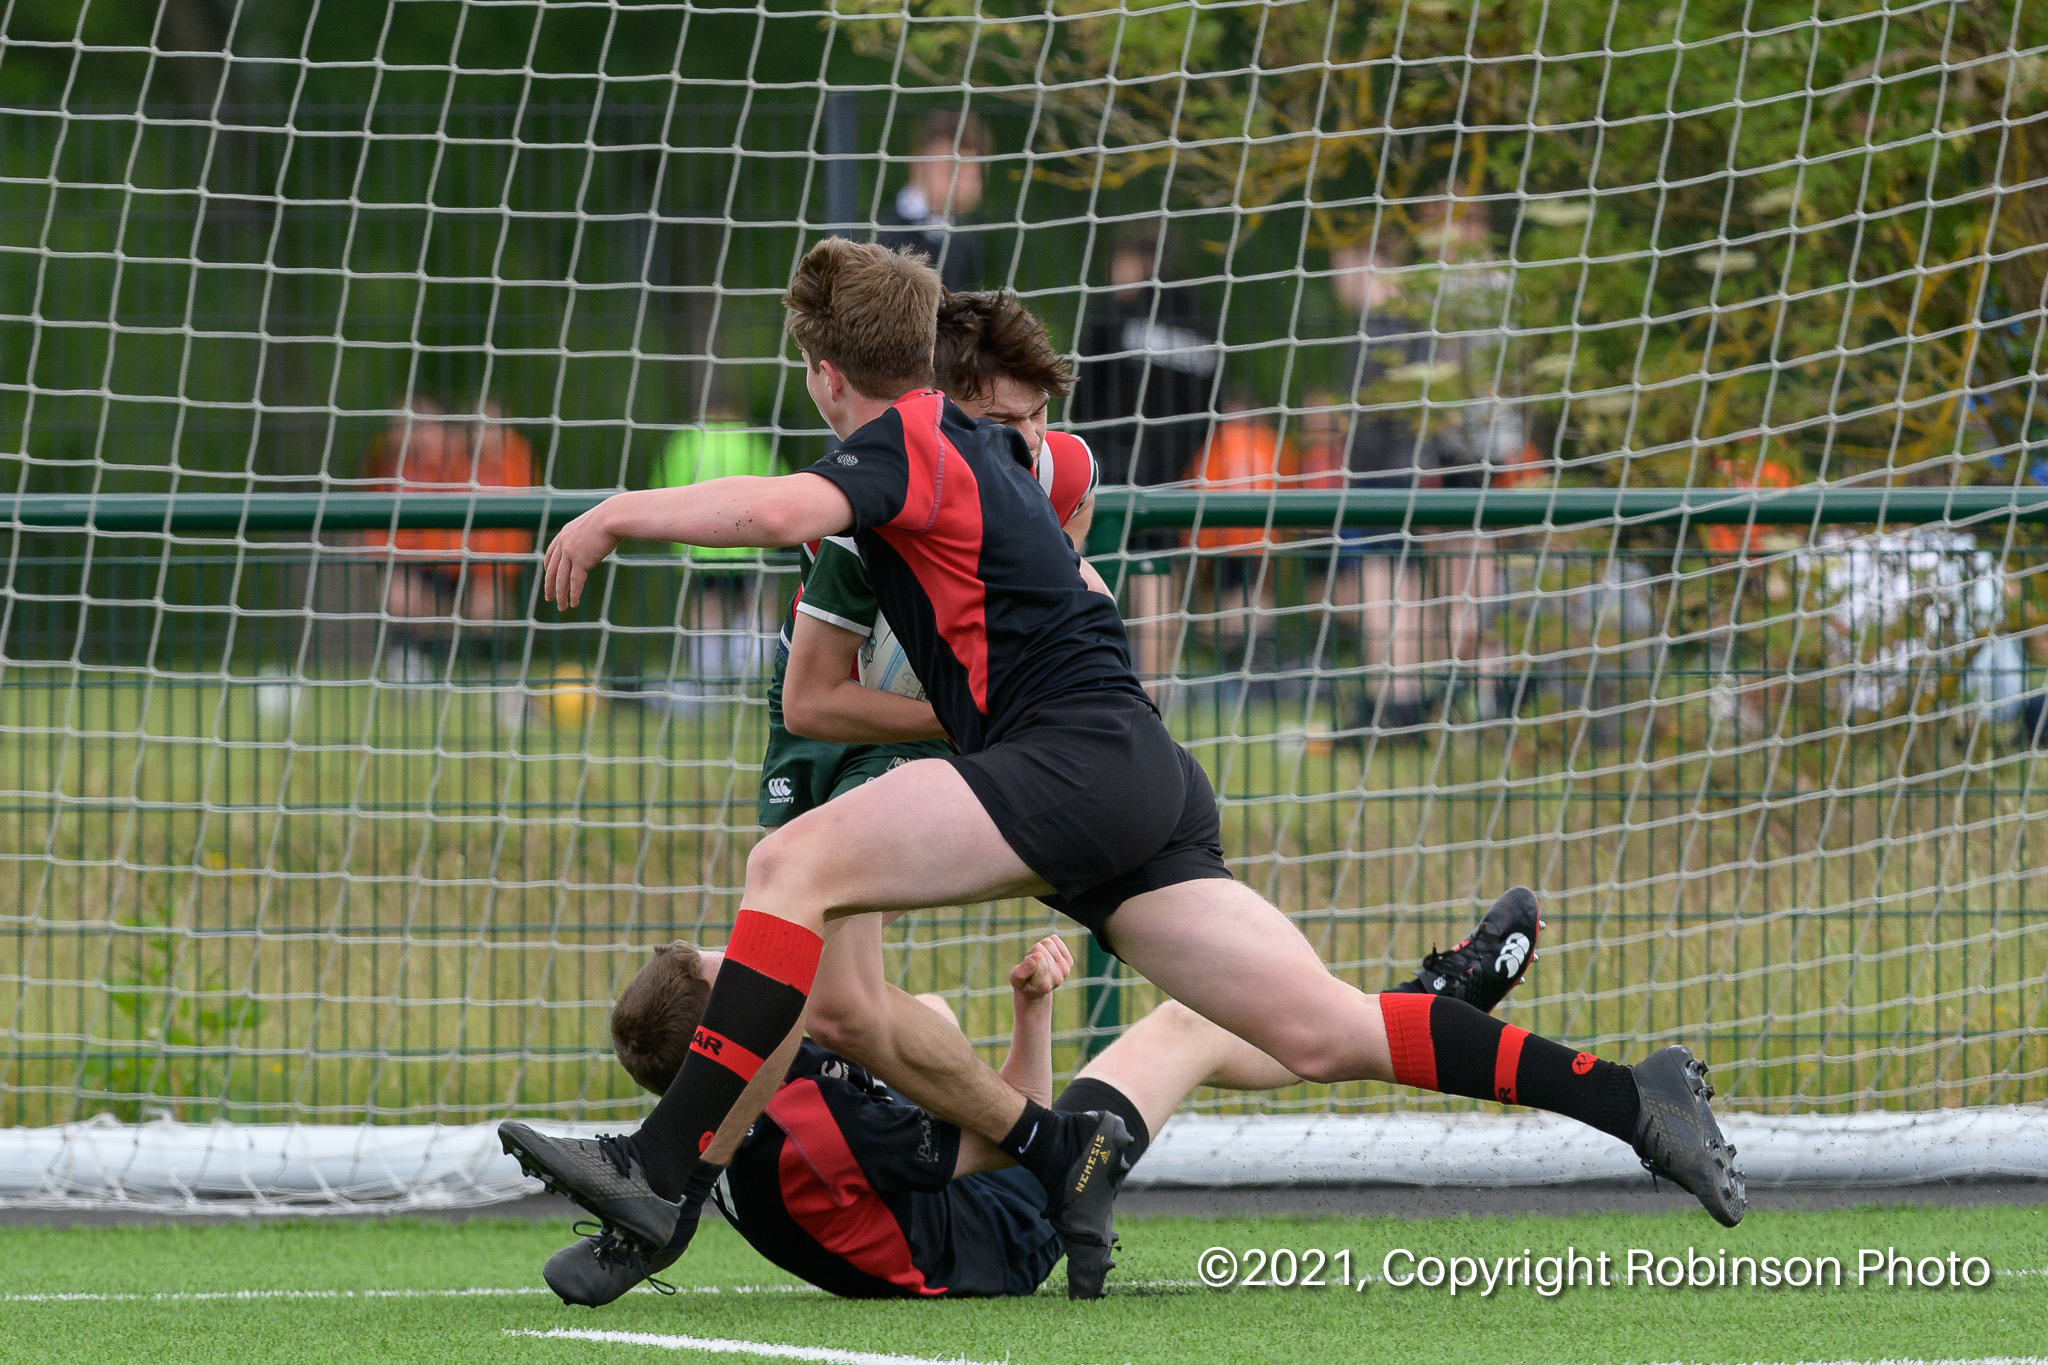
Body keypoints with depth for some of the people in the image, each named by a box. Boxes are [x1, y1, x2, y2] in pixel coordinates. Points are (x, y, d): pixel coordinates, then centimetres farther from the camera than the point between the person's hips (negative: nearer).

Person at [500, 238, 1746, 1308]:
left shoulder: (904, 443, -2)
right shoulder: (988, 451, 26)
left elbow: (784, 510, -23)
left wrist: (617, 513, -14)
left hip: (1077, 756, -9)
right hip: (1148, 788, 9)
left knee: (794, 866, -16)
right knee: (1326, 1032, 5)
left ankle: (668, 1175, -25)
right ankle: (1631, 1097, 2)